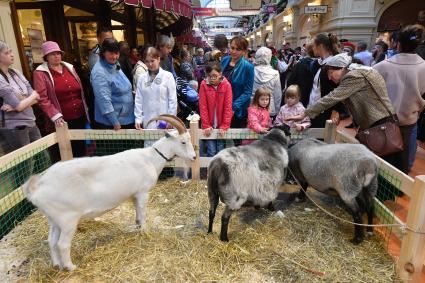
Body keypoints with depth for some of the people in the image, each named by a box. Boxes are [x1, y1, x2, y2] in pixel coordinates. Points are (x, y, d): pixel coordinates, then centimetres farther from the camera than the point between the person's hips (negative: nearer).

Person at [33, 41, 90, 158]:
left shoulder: (69, 67, 11)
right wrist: (55, 116, -21)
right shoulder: (40, 73, -5)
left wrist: (85, 111, 16)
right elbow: (42, 98, -12)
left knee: (80, 150, 16)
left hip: (80, 117, 5)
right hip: (61, 121, -5)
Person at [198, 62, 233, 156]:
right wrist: (206, 125, -10)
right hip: (209, 126, 0)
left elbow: (228, 107, -7)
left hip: (221, 126, 1)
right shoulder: (204, 84, -7)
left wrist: (224, 126, -11)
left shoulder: (226, 85, -7)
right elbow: (203, 106, -6)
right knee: (211, 152, 1)